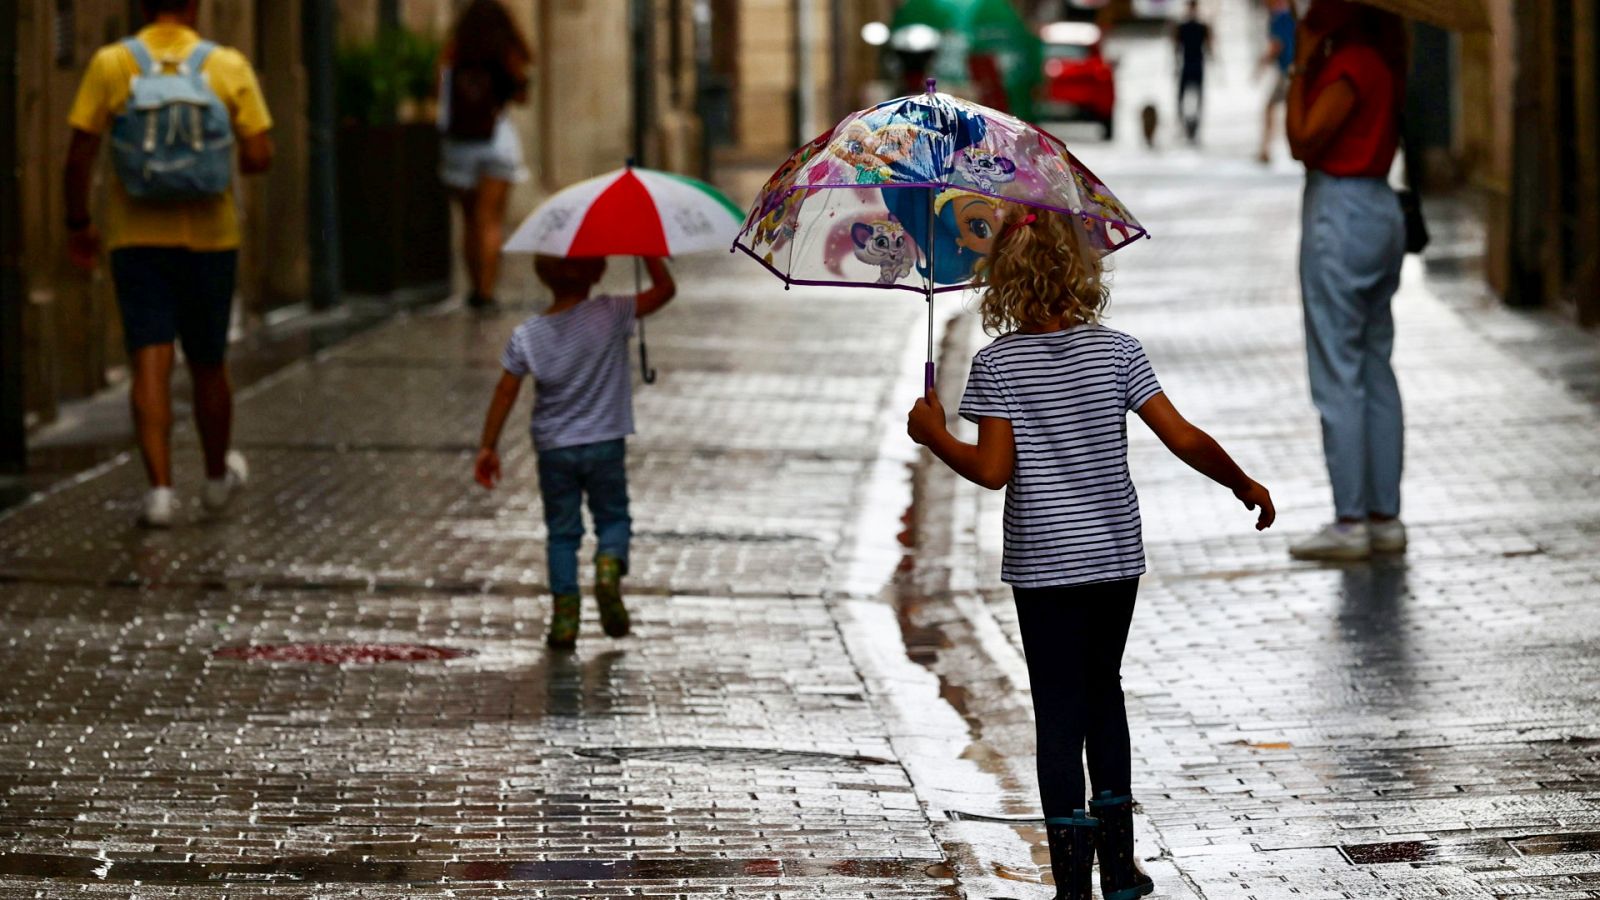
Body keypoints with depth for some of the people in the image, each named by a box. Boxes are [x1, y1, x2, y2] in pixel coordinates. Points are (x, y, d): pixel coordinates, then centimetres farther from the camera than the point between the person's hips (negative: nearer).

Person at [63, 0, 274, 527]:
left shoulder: (111, 65, -5)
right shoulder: (229, 67, -5)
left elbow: (80, 154, -6)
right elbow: (260, 156, -7)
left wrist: (77, 224, 7)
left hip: (137, 240, -1)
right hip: (209, 237, 1)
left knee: (150, 364, -2)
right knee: (208, 363, 16)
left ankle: (160, 489, -13)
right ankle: (218, 476, 34)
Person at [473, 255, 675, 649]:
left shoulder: (527, 336, -5)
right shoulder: (609, 314, -13)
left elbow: (505, 394, -2)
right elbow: (665, 289, -9)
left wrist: (488, 446, 6)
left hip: (554, 448, 2)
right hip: (604, 444, -1)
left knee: (562, 532, 11)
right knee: (613, 518, 15)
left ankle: (565, 617, 5)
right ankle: (609, 565, -16)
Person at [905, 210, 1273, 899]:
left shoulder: (997, 363, -9)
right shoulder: (1117, 351, -3)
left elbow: (993, 470, -13)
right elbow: (1184, 440, -6)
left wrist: (933, 434, 3)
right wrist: (1245, 486, 8)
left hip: (1042, 564, -3)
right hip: (1115, 556, 3)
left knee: (1059, 713, 2)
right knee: (1103, 694, 19)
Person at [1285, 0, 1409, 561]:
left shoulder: (1349, 66, -16)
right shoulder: (1380, 63, 13)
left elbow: (1303, 140, -16)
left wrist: (1302, 66, -13)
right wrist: (1310, 66, 9)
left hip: (1340, 213, -10)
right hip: (1380, 210, 10)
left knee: (1337, 376, -6)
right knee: (1375, 371, 12)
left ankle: (1350, 522, -4)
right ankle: (1385, 518, 15)